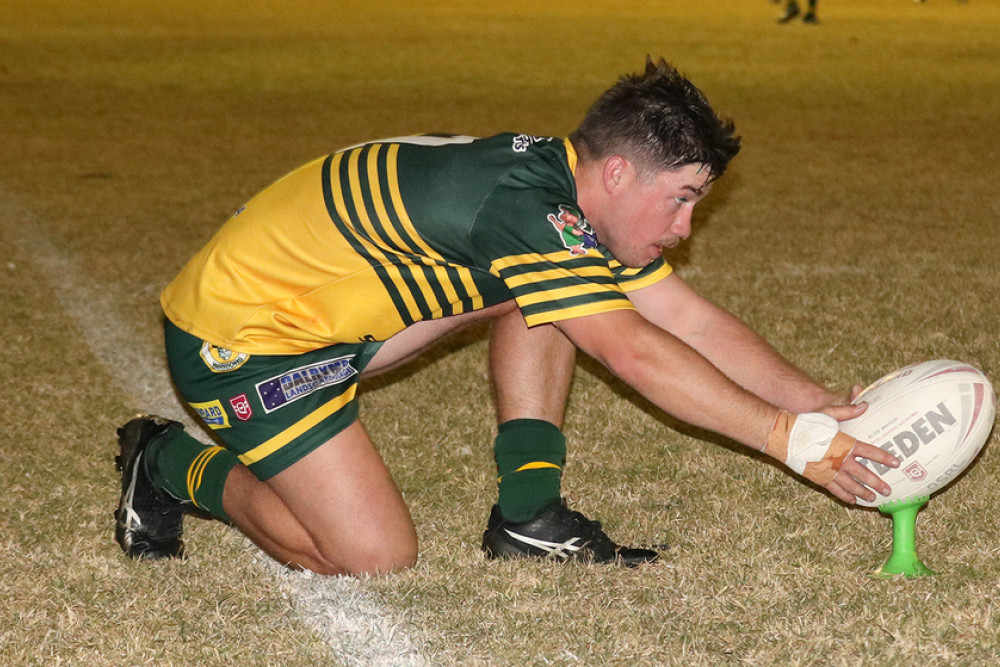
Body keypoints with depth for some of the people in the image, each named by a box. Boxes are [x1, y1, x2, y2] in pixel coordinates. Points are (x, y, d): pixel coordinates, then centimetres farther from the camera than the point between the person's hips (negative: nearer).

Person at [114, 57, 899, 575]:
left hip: (323, 305, 10)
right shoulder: (529, 207, -28)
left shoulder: (569, 193, 2)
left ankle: (529, 518, 5)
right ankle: (174, 465, 5)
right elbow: (638, 354, -31)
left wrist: (828, 406, -4)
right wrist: (791, 438, -29)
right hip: (238, 336, -10)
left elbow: (692, 320, 3)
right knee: (378, 560, -13)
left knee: (544, 296, 4)